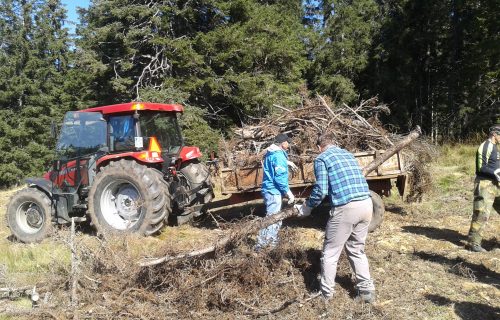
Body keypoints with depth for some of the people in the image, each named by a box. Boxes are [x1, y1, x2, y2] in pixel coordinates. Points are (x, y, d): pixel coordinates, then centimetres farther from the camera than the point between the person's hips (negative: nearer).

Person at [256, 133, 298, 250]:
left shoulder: (271, 153, 13)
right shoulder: (278, 155, -17)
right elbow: (280, 177, -23)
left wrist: (287, 162, 35)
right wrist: (289, 193, -17)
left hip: (269, 189, 11)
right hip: (273, 191, -11)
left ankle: (272, 242, 28)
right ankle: (261, 246, -6)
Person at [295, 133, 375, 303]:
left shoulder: (321, 158, 2)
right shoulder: (348, 154, 22)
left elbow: (321, 190, -7)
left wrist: (306, 208, 8)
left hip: (346, 208, -7)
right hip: (366, 204, 7)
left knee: (330, 253, 9)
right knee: (357, 250, 23)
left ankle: (326, 294, 18)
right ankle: (367, 290, 23)